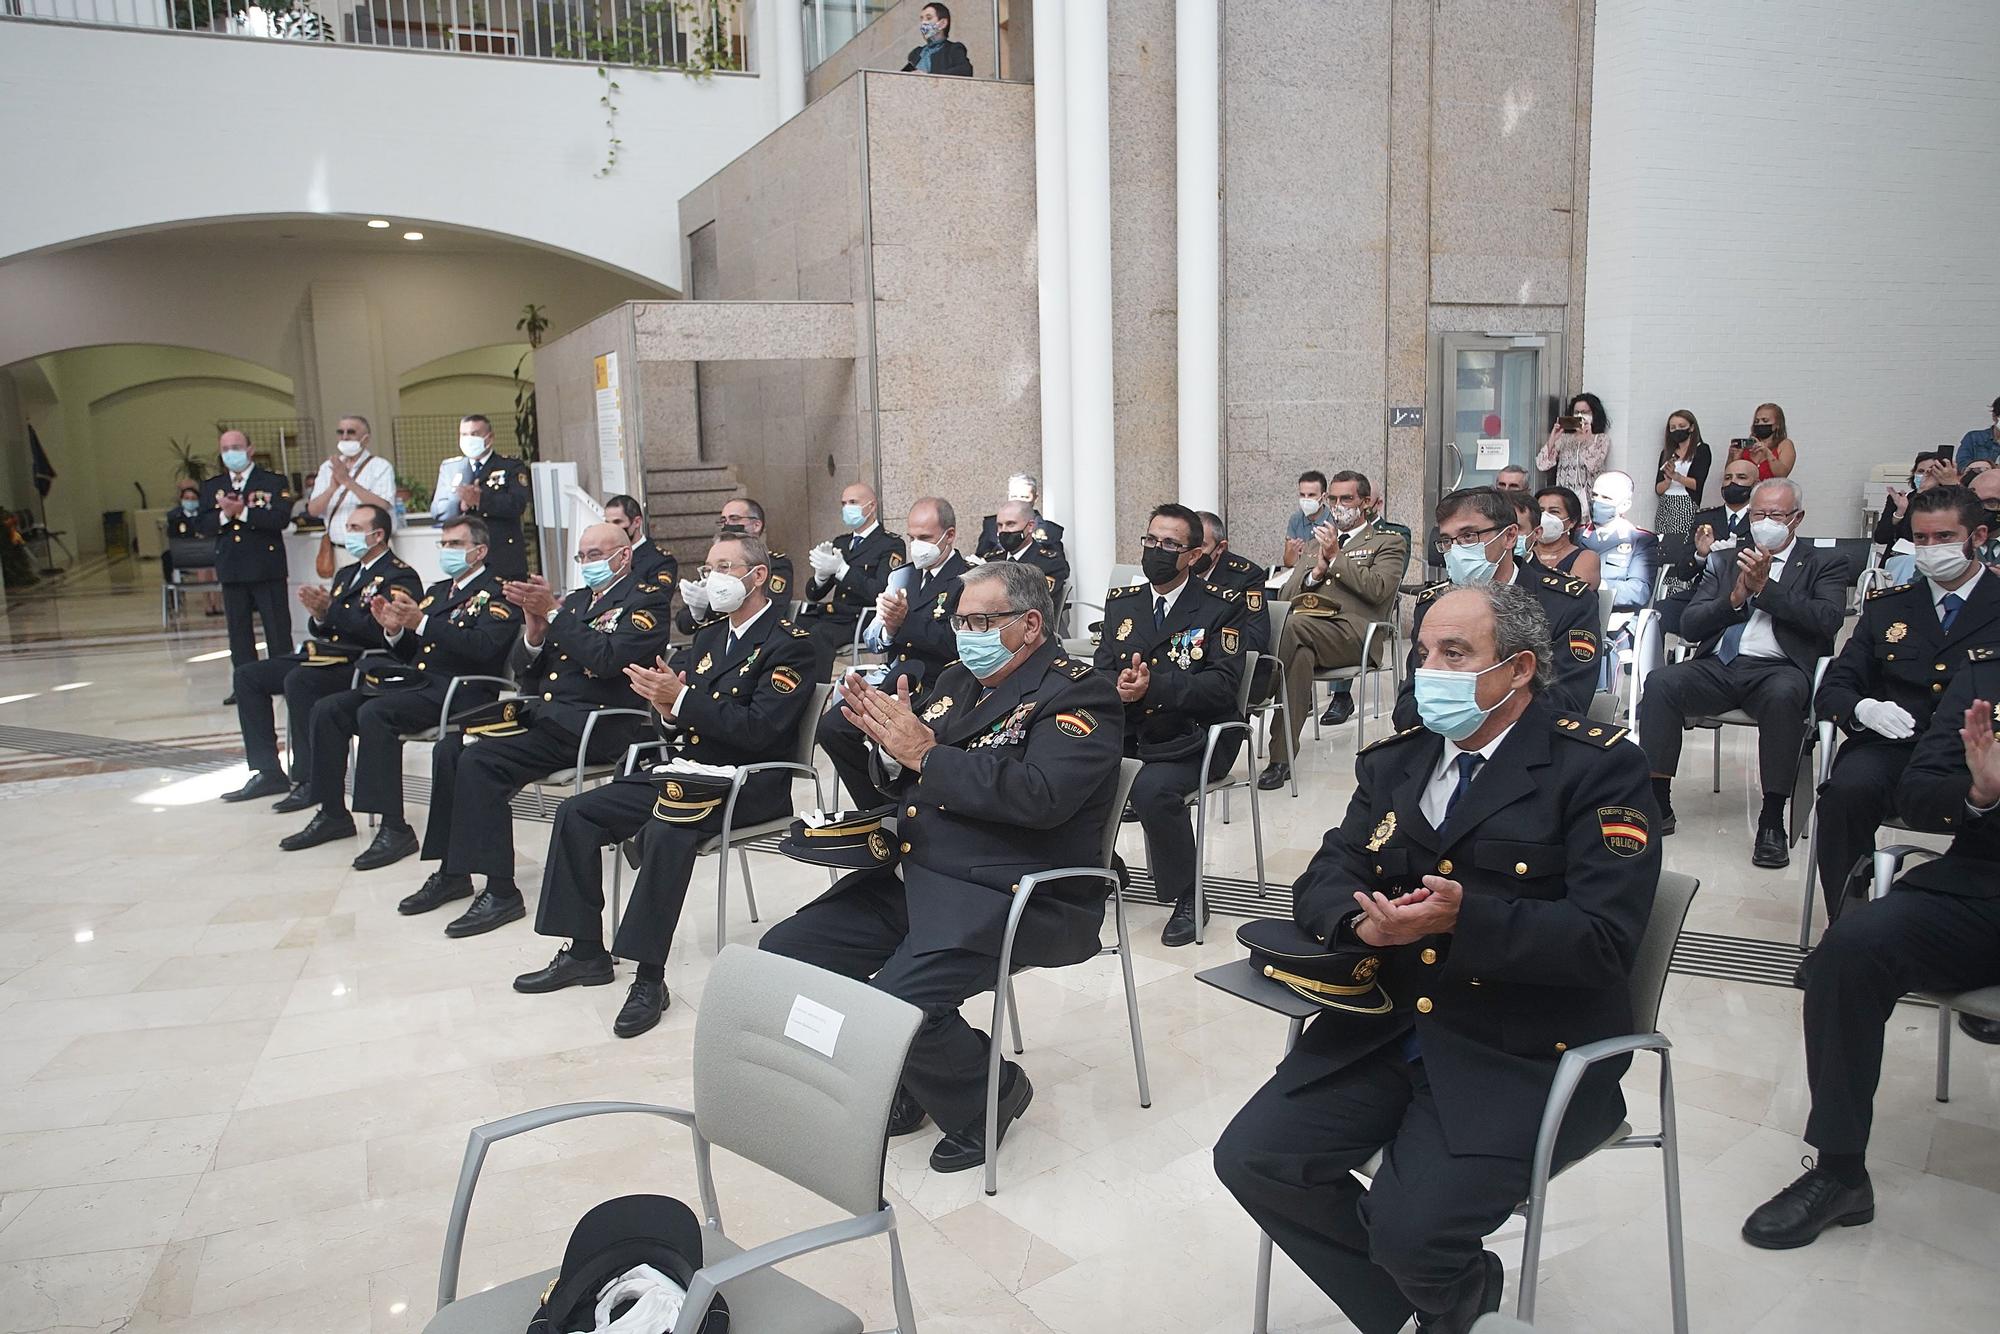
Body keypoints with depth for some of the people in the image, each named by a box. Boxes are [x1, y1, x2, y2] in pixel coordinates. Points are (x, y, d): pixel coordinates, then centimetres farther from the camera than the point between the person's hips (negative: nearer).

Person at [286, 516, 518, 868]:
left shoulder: (496, 594, -2)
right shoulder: (436, 591, 23)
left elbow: (483, 647, -22)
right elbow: (409, 653, 22)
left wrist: (422, 623, -25)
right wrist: (394, 630, 0)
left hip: (458, 692, -9)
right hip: (414, 681, 9)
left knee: (374, 713, -30)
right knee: (327, 710, -3)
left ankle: (395, 829, -29)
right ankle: (333, 815, 5)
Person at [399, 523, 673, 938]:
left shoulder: (647, 599, -1)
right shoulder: (575, 600, 22)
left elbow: (607, 660, -18)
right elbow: (525, 672, 18)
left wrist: (553, 614, -14)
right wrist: (534, 631, -2)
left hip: (594, 726, -8)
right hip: (544, 713, 8)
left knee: (481, 759, -23)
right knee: (449, 749, -5)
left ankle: (501, 892, -20)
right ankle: (452, 872, 6)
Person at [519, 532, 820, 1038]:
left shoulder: (791, 644, -8)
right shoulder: (709, 632, 16)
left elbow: (759, 730, -21)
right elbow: (676, 719, 12)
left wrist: (682, 699, -24)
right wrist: (665, 703, -12)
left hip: (749, 783, -8)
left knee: (666, 829, -35)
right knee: (577, 813, -3)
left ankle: (649, 978, -27)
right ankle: (585, 952, 5)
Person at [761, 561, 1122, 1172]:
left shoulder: (1078, 693, -6)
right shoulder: (956, 682, 17)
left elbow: (1041, 796, -23)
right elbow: (899, 780, 21)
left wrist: (925, 753, -18)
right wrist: (886, 735, -3)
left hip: (1008, 899, -8)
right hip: (910, 880, 9)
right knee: (784, 952, -3)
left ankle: (986, 1095, 4)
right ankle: (893, 1082, 15)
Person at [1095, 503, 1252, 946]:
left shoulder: (1222, 606, -2)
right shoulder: (1121, 602, 14)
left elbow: (1221, 684, -12)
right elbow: (1101, 670, 8)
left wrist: (1153, 687, -25)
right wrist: (1117, 689, -17)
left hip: (1190, 733, -5)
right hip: (1125, 727, 5)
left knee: (1153, 789, -34)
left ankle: (1188, 898, -11)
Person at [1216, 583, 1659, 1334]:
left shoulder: (1598, 768, -7)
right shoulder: (1393, 763, 11)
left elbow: (1606, 939, -15)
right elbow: (1321, 883, 8)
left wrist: (1466, 918, -30)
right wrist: (1360, 918, -16)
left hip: (1521, 1053, -5)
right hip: (1383, 1026, 6)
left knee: (1409, 1228, -22)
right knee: (1251, 1159, -9)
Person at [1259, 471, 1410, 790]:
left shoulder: (1389, 542, 18)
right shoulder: (1317, 542, 33)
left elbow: (1378, 589, -3)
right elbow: (1286, 594, 23)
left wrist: (1336, 557, 0)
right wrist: (1316, 572, 4)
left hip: (1355, 631, -4)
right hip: (1310, 628, 4)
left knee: (1294, 624, -35)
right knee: (1302, 654, -35)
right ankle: (1282, 758, -38)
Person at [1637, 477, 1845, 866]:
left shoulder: (1824, 564, 15)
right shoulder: (1724, 561, 23)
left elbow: (1829, 620, -5)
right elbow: (1689, 624, 13)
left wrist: (1766, 587, -7)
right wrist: (1736, 597, -3)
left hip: (1777, 669, -3)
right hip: (1719, 666, 3)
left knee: (1783, 695, -38)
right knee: (1660, 681, -28)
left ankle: (1772, 820, -28)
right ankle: (1658, 805, -23)